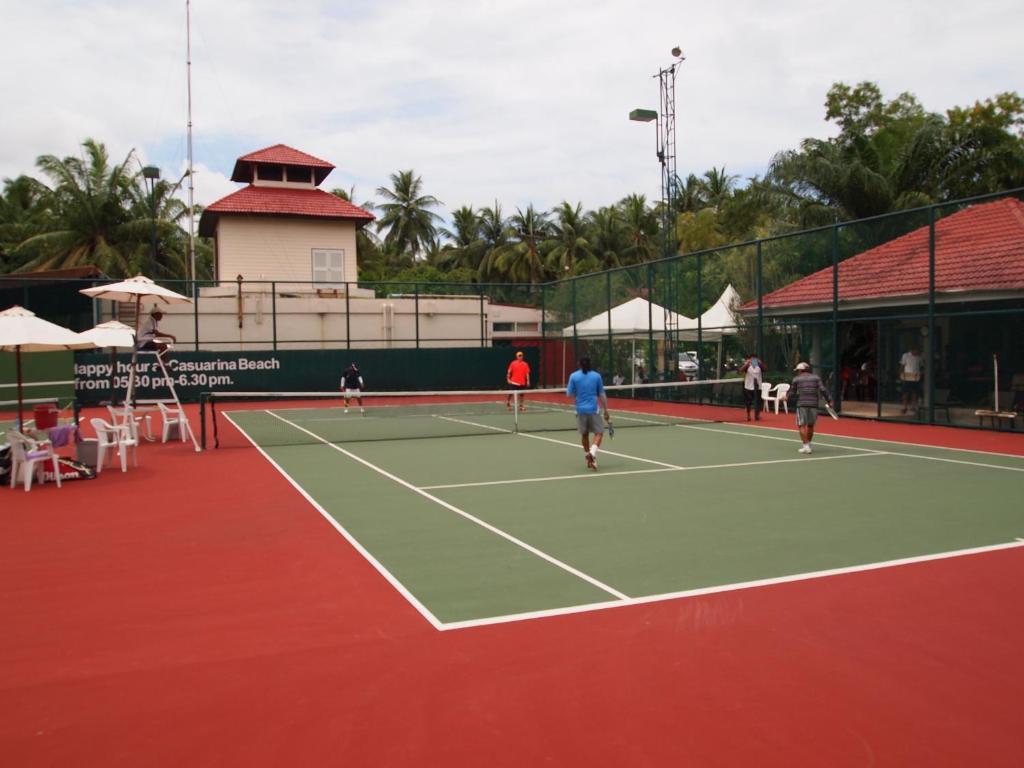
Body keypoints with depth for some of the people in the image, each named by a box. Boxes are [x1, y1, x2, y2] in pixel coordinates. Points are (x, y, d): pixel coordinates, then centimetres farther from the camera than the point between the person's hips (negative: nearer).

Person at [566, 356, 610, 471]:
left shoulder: (574, 376, -1)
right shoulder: (596, 376, 0)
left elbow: (569, 394, 0)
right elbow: (602, 395, 2)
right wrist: (605, 410, 9)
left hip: (580, 410, 2)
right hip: (593, 409, -2)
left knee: (584, 434, 16)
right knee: (599, 433, 4)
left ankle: (588, 457, 21)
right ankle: (592, 452, -20)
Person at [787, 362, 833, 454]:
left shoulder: (796, 379, 6)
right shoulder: (816, 377, 9)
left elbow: (792, 393, 13)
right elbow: (823, 390, -2)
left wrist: (787, 398, 33)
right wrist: (829, 401, 0)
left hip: (802, 404, -3)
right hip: (814, 404, 3)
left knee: (802, 425, 0)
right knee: (810, 425, 15)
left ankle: (806, 445, -9)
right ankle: (807, 445, 25)